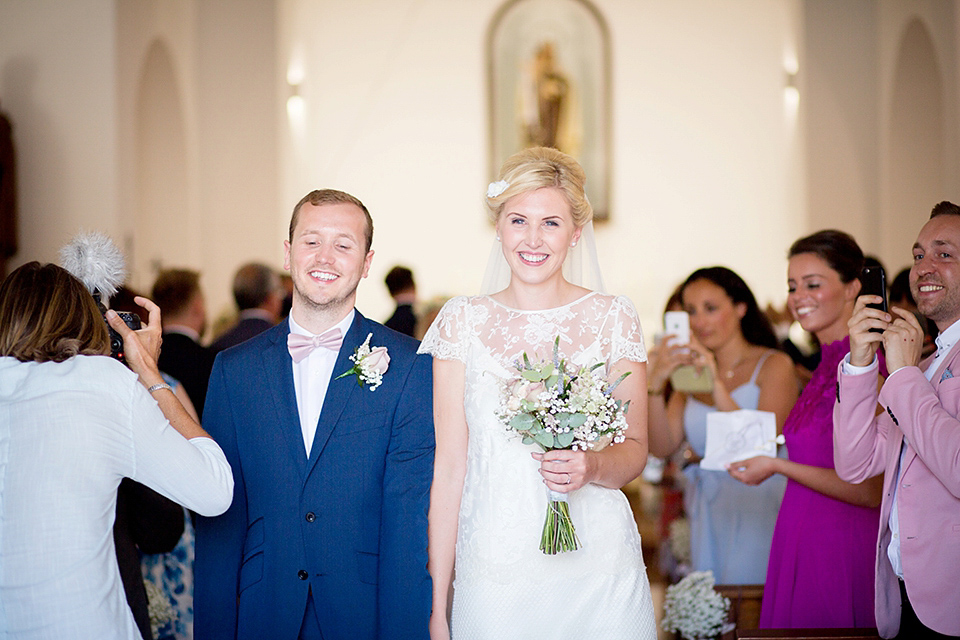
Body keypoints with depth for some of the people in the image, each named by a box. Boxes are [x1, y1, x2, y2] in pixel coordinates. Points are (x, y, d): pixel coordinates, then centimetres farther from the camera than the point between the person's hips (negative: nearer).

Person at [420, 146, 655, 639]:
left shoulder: (613, 318, 1)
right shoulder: (462, 321, 1)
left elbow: (634, 451, 7)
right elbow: (447, 467, 0)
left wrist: (593, 467, -16)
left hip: (599, 576, 0)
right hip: (493, 574, 0)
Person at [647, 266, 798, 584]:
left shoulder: (775, 365, -3)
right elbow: (662, 447, 0)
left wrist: (717, 385, -21)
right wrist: (655, 382, -12)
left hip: (758, 511, -4)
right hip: (708, 519, 4)